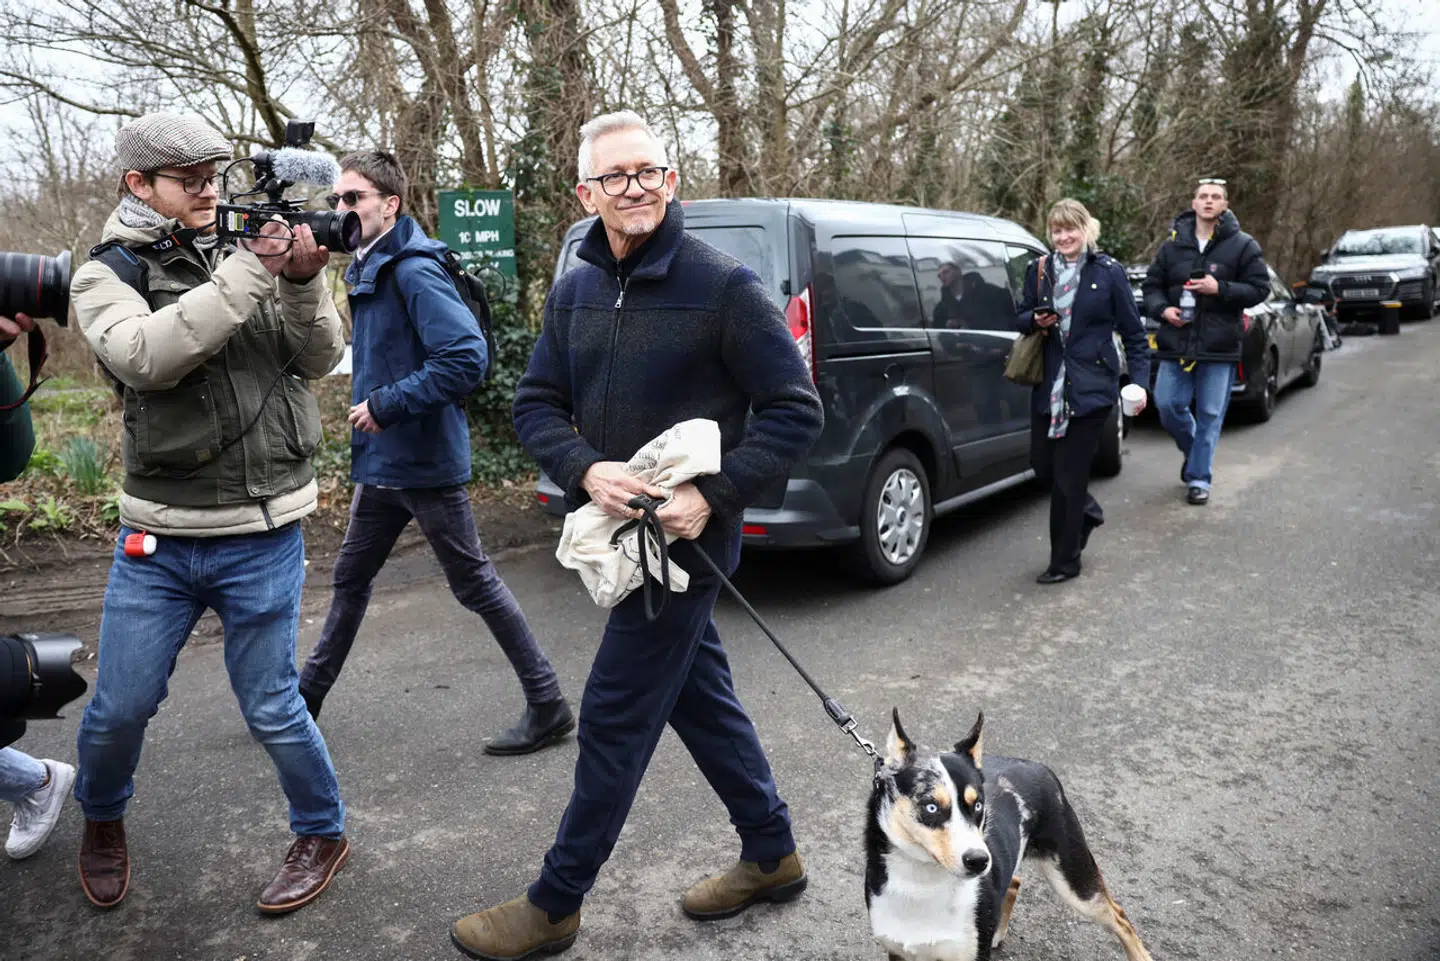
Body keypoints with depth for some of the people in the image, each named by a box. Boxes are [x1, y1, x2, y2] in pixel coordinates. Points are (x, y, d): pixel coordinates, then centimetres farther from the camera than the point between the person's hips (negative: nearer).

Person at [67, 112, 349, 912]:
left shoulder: (252, 251, 4)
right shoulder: (106, 275, 0)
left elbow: (319, 360, -2)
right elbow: (144, 357, -21)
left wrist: (303, 282, -19)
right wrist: (248, 276, -26)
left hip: (264, 540, 0)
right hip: (156, 541, 1)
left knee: (272, 710, 6)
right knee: (119, 709, 12)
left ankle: (325, 832, 29)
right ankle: (103, 820, 43)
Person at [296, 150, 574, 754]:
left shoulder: (414, 270, -18)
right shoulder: (368, 269, 12)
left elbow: (467, 358, -29)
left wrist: (388, 404, -23)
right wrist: (370, 402, 10)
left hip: (425, 463, -9)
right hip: (381, 462, 10)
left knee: (474, 582, -2)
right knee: (350, 577, 20)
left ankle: (548, 705, 11)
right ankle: (308, 695, 38)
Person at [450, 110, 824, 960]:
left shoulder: (723, 286, -12)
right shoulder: (575, 293, 7)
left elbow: (797, 411, -13)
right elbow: (537, 405, 6)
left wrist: (712, 496, -22)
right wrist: (587, 471, -14)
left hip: (685, 538, -7)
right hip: (617, 530, 7)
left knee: (615, 718, 2)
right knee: (702, 699, 18)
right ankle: (773, 855, 37)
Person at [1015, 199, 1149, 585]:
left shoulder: (1109, 272, -3)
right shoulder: (1039, 270, 6)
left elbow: (1133, 333, 1)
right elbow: (1020, 318, 14)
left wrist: (1139, 382, -7)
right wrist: (1036, 320, -9)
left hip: (1090, 388, -4)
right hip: (1048, 386, 4)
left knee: (1069, 475, -2)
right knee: (1043, 467, 8)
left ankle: (1065, 561, 13)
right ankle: (1087, 510, 40)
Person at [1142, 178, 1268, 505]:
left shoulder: (1243, 246, 2)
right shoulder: (1173, 245, 8)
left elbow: (1259, 288, -1)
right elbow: (1151, 286, 12)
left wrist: (1220, 289, -16)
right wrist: (1163, 309, -8)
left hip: (1219, 344, -2)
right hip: (1176, 342, 2)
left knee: (1210, 414, 1)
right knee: (1168, 405, 1)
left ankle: (1199, 478, 11)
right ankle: (1193, 450, 31)